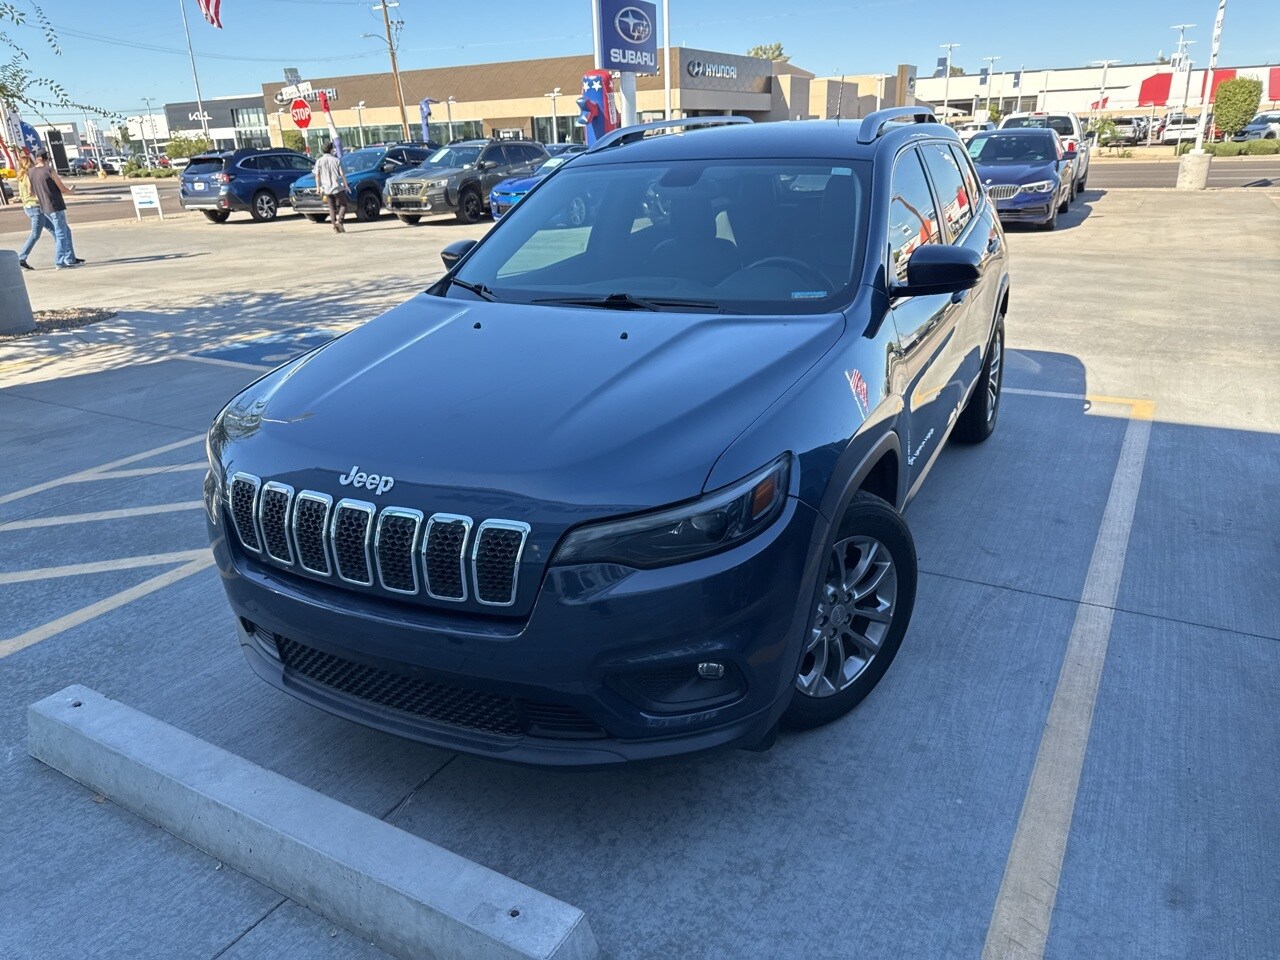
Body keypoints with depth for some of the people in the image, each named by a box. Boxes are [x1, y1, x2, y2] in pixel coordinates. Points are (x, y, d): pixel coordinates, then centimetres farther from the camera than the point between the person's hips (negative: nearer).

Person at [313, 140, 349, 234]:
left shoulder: (319, 161, 1)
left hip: (326, 188, 3)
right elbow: (342, 175, -3)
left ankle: (336, 227, 6)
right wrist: (346, 185, 6)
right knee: (343, 205, 9)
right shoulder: (336, 160, -4)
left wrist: (318, 187, 7)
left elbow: (317, 176, 0)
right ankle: (339, 221, -13)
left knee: (332, 207, 12)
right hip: (338, 187, -3)